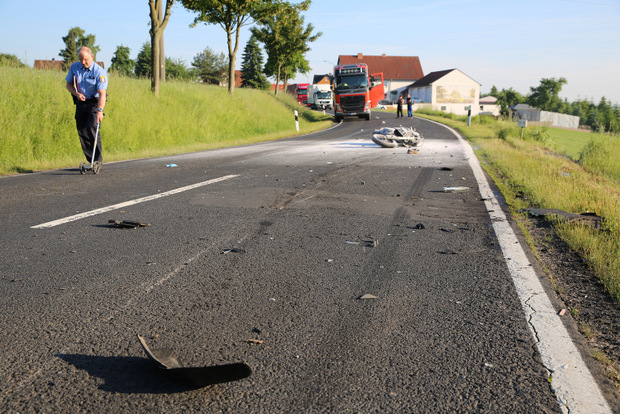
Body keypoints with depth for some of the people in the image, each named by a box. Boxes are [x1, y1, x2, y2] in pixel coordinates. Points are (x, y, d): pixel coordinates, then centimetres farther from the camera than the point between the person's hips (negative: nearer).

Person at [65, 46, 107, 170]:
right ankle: (91, 161, 7)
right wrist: (77, 94, -10)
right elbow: (68, 84, 12)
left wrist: (100, 110, -36)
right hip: (81, 103, 5)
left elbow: (102, 93, -24)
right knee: (81, 131, 0)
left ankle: (98, 159, -11)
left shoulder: (99, 71, -16)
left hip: (95, 103, -5)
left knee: (92, 128, -21)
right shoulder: (74, 67, 1)